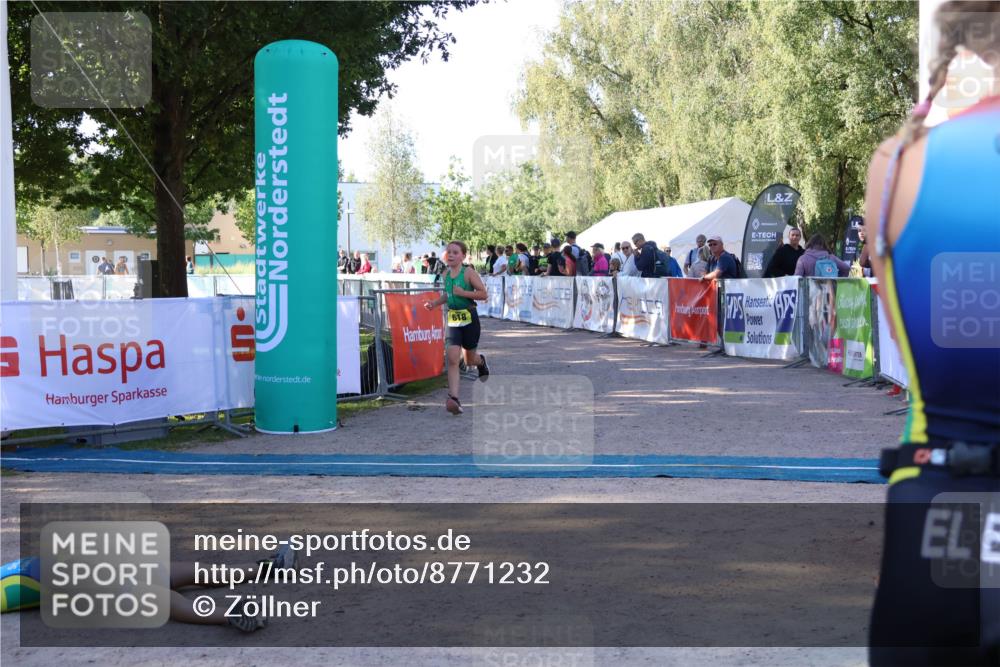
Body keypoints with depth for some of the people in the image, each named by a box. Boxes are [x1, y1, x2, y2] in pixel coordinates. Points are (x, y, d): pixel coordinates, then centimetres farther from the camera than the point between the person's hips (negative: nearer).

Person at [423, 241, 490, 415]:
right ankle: (453, 398, -15)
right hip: (453, 320, 4)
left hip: (469, 318, -4)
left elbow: (483, 294, -13)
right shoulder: (446, 273, 6)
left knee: (469, 360, 11)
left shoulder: (469, 272, -12)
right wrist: (435, 303, 8)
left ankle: (481, 361, 50)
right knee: (452, 359, -11)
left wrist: (463, 293, -22)